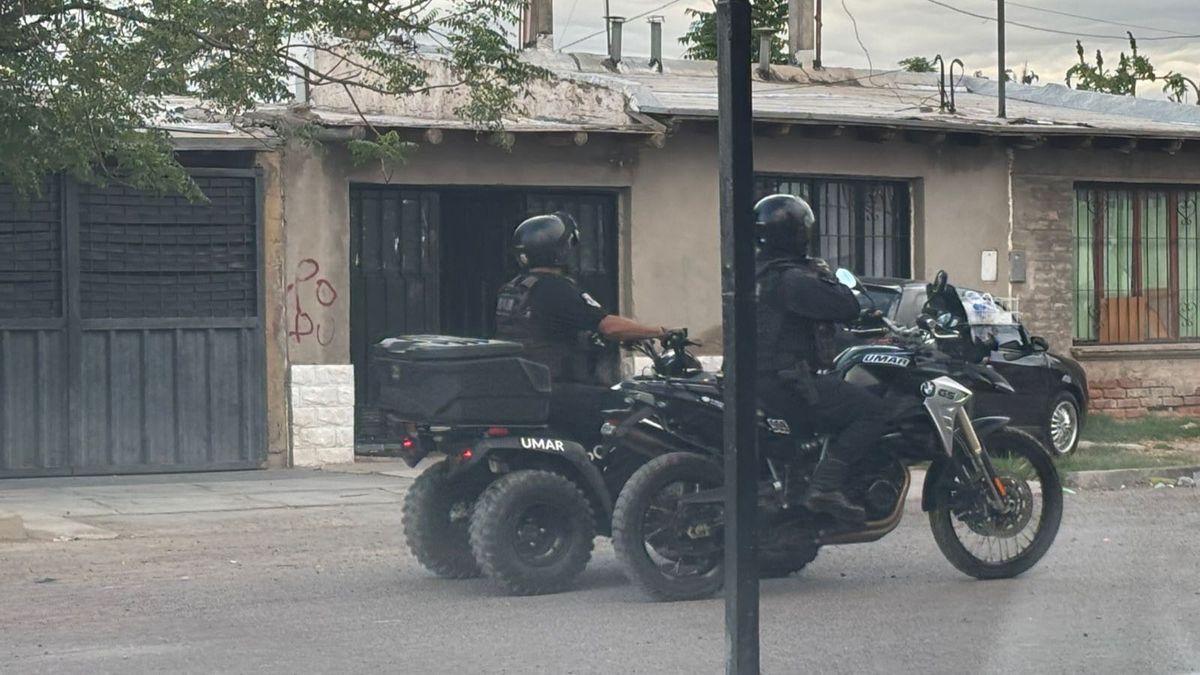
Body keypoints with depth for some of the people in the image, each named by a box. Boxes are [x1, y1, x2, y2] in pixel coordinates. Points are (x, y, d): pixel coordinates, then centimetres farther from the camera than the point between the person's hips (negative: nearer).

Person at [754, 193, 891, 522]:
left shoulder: (760, 272, 14)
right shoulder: (792, 279, -18)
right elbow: (846, 308, -20)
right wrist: (827, 277, -4)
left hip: (764, 378, 11)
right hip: (788, 383, -10)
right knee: (872, 411, -13)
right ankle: (826, 485, -23)